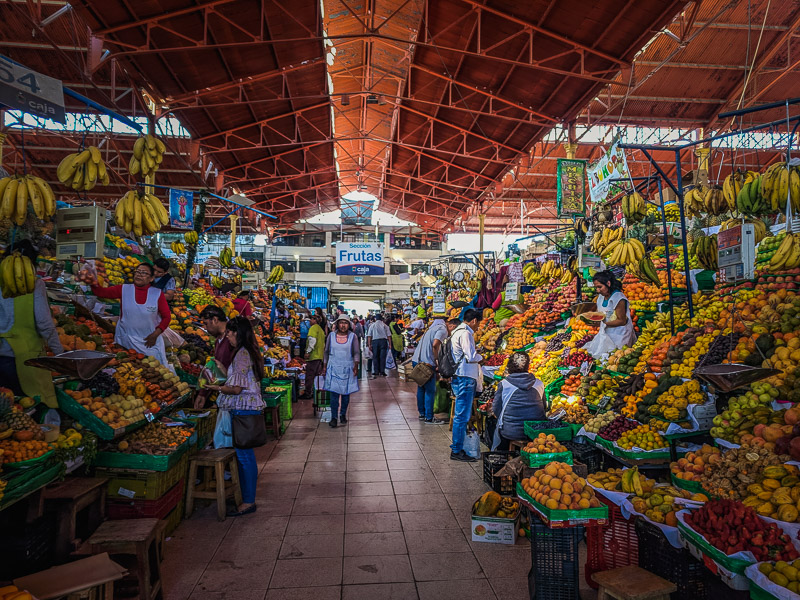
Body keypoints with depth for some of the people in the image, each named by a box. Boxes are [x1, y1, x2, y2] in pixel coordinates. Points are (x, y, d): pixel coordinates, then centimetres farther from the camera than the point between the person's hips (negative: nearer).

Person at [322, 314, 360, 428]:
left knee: (346, 393, 7)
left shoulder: (352, 336, -1)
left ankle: (343, 415, 23)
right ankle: (333, 417, 1)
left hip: (347, 369, 0)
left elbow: (357, 353, -1)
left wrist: (356, 365, -13)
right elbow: (327, 352, 11)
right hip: (334, 368, 0)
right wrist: (325, 366, 9)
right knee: (334, 393, -5)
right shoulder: (331, 335, 3)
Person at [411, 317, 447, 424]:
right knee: (430, 391, 0)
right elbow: (435, 345, -21)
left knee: (421, 388, 16)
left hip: (417, 360, 9)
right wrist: (437, 360, -11)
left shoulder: (432, 328, 22)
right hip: (427, 363, -9)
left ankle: (422, 414, 25)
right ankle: (429, 417, 5)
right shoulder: (442, 329, -7)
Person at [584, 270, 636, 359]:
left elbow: (622, 321, -17)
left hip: (618, 336, -7)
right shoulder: (601, 296, 7)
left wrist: (604, 322, -26)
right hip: (605, 333, 7)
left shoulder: (618, 298, -17)